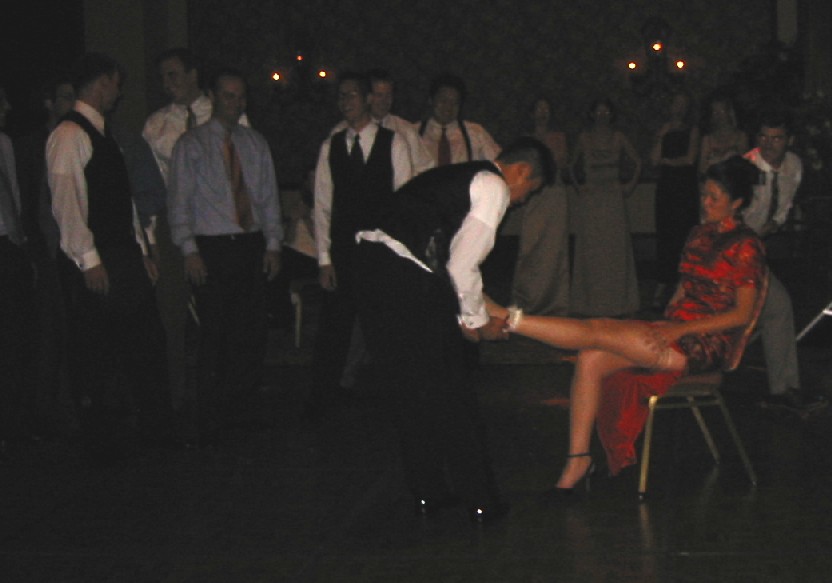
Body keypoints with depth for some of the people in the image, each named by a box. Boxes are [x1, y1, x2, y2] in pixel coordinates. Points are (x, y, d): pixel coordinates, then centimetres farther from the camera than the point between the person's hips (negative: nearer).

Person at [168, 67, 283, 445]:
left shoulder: (256, 144, 15)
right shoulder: (191, 144, 2)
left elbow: (269, 197, 16)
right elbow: (178, 201, -2)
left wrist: (273, 243, 6)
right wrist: (189, 250, -11)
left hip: (251, 246, 4)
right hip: (211, 248, -4)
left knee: (252, 333, 0)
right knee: (216, 335, -6)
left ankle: (242, 412, 13)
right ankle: (210, 427, 2)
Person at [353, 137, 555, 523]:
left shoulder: (457, 177, 28)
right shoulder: (494, 187, 0)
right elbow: (462, 265, -8)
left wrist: (463, 317, 26)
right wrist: (478, 321, 7)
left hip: (371, 260, 9)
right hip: (408, 277, -9)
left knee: (406, 388, 16)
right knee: (449, 392, 1)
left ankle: (427, 492, 25)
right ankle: (480, 501, 10)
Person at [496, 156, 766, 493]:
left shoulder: (746, 246, -6)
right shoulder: (700, 234, 19)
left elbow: (742, 313, -12)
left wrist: (679, 329, -17)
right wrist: (662, 324, 4)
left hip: (702, 344, -8)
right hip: (674, 331, 8)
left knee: (597, 330, -21)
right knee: (591, 359, -15)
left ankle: (506, 318, -21)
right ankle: (578, 460, -14)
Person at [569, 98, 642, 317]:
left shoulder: (618, 138, 6)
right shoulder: (585, 138, 8)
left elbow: (637, 162, 13)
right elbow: (573, 165, 18)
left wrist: (630, 185, 5)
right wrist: (577, 184, 6)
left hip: (613, 198, 0)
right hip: (589, 199, 0)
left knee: (615, 247, -2)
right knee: (590, 249, -1)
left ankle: (616, 300, 3)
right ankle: (590, 301, 4)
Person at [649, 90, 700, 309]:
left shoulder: (692, 130, 7)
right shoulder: (665, 130, 16)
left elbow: (690, 159, -4)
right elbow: (654, 159, 6)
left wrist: (666, 160, 3)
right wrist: (661, 136, -3)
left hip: (686, 187, -3)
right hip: (666, 187, 3)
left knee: (684, 233, -8)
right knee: (664, 235, -3)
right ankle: (662, 287, -4)